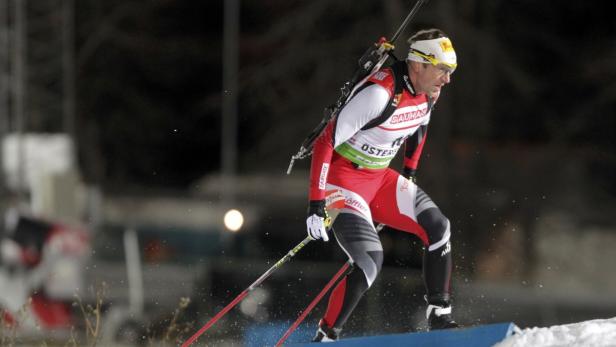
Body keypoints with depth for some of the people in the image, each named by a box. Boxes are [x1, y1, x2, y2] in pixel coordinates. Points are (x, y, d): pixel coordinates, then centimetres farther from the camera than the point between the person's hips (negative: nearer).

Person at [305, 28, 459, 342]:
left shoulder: (428, 93, -4)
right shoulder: (380, 93, -29)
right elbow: (325, 142, -29)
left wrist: (409, 174, 25)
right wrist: (316, 204, -30)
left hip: (380, 178, 8)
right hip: (342, 178, -8)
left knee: (437, 228, -3)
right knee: (370, 260, -21)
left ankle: (439, 318, 8)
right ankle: (325, 337, -10)